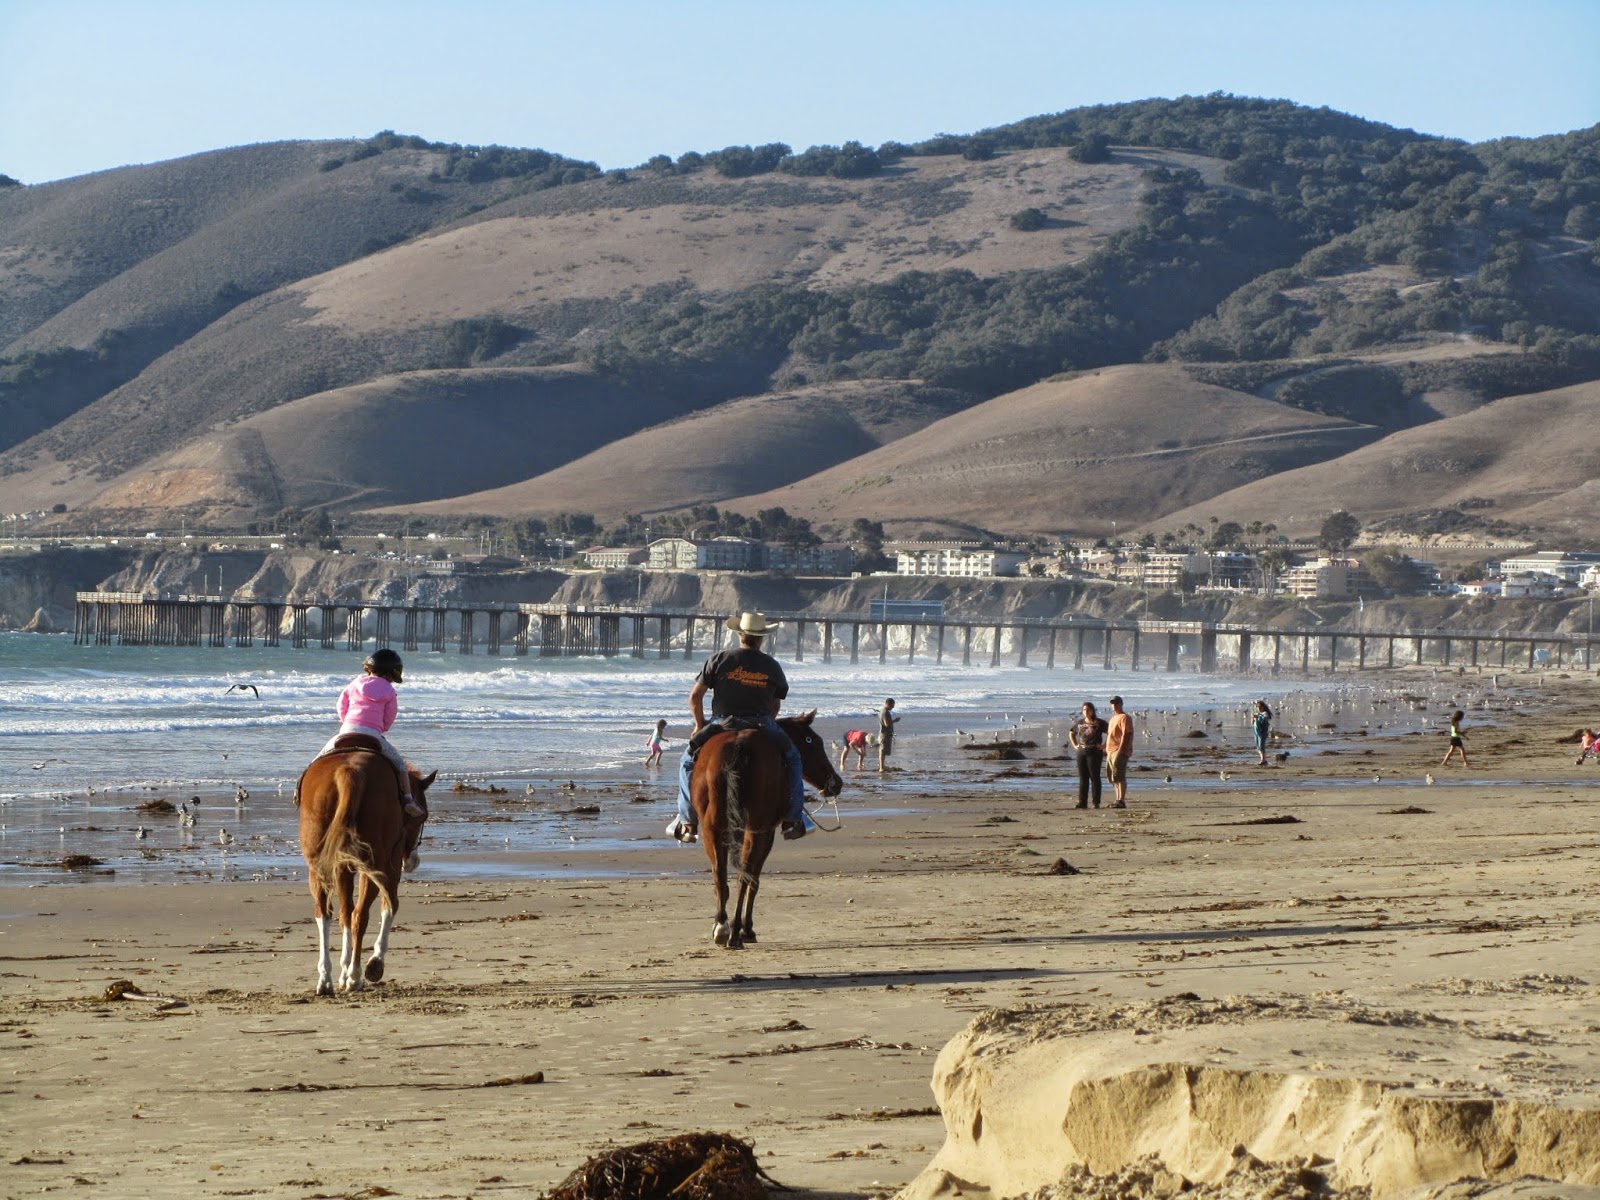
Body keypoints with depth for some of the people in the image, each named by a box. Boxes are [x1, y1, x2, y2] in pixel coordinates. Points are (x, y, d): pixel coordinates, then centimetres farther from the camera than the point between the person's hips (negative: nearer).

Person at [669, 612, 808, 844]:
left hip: (722, 726, -1)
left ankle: (688, 821, 13)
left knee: (688, 761, 21)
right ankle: (793, 819, 17)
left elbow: (695, 696, -2)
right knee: (792, 757, 25)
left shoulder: (720, 659, -2)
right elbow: (776, 705, 11)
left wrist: (700, 725, 13)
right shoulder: (772, 666, 3)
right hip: (763, 725, 1)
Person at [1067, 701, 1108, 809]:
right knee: (1083, 778, 6)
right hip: (1081, 752, 5)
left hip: (1094, 752, -5)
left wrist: (1104, 745, -8)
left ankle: (1096, 803, -1)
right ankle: (1082, 802, 8)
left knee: (1094, 777, -4)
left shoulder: (1099, 723, -3)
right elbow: (1071, 733, 27)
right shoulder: (1080, 723, 12)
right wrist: (1075, 745, 16)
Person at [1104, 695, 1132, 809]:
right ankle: (1118, 800, 14)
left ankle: (1122, 801, -16)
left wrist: (1120, 750, -22)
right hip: (1110, 751, 10)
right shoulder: (1113, 718, 22)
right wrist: (1105, 748, 20)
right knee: (1113, 778, 10)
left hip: (1120, 751, -10)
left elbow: (1125, 735, -15)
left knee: (1119, 777, -13)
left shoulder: (1124, 718, -8)